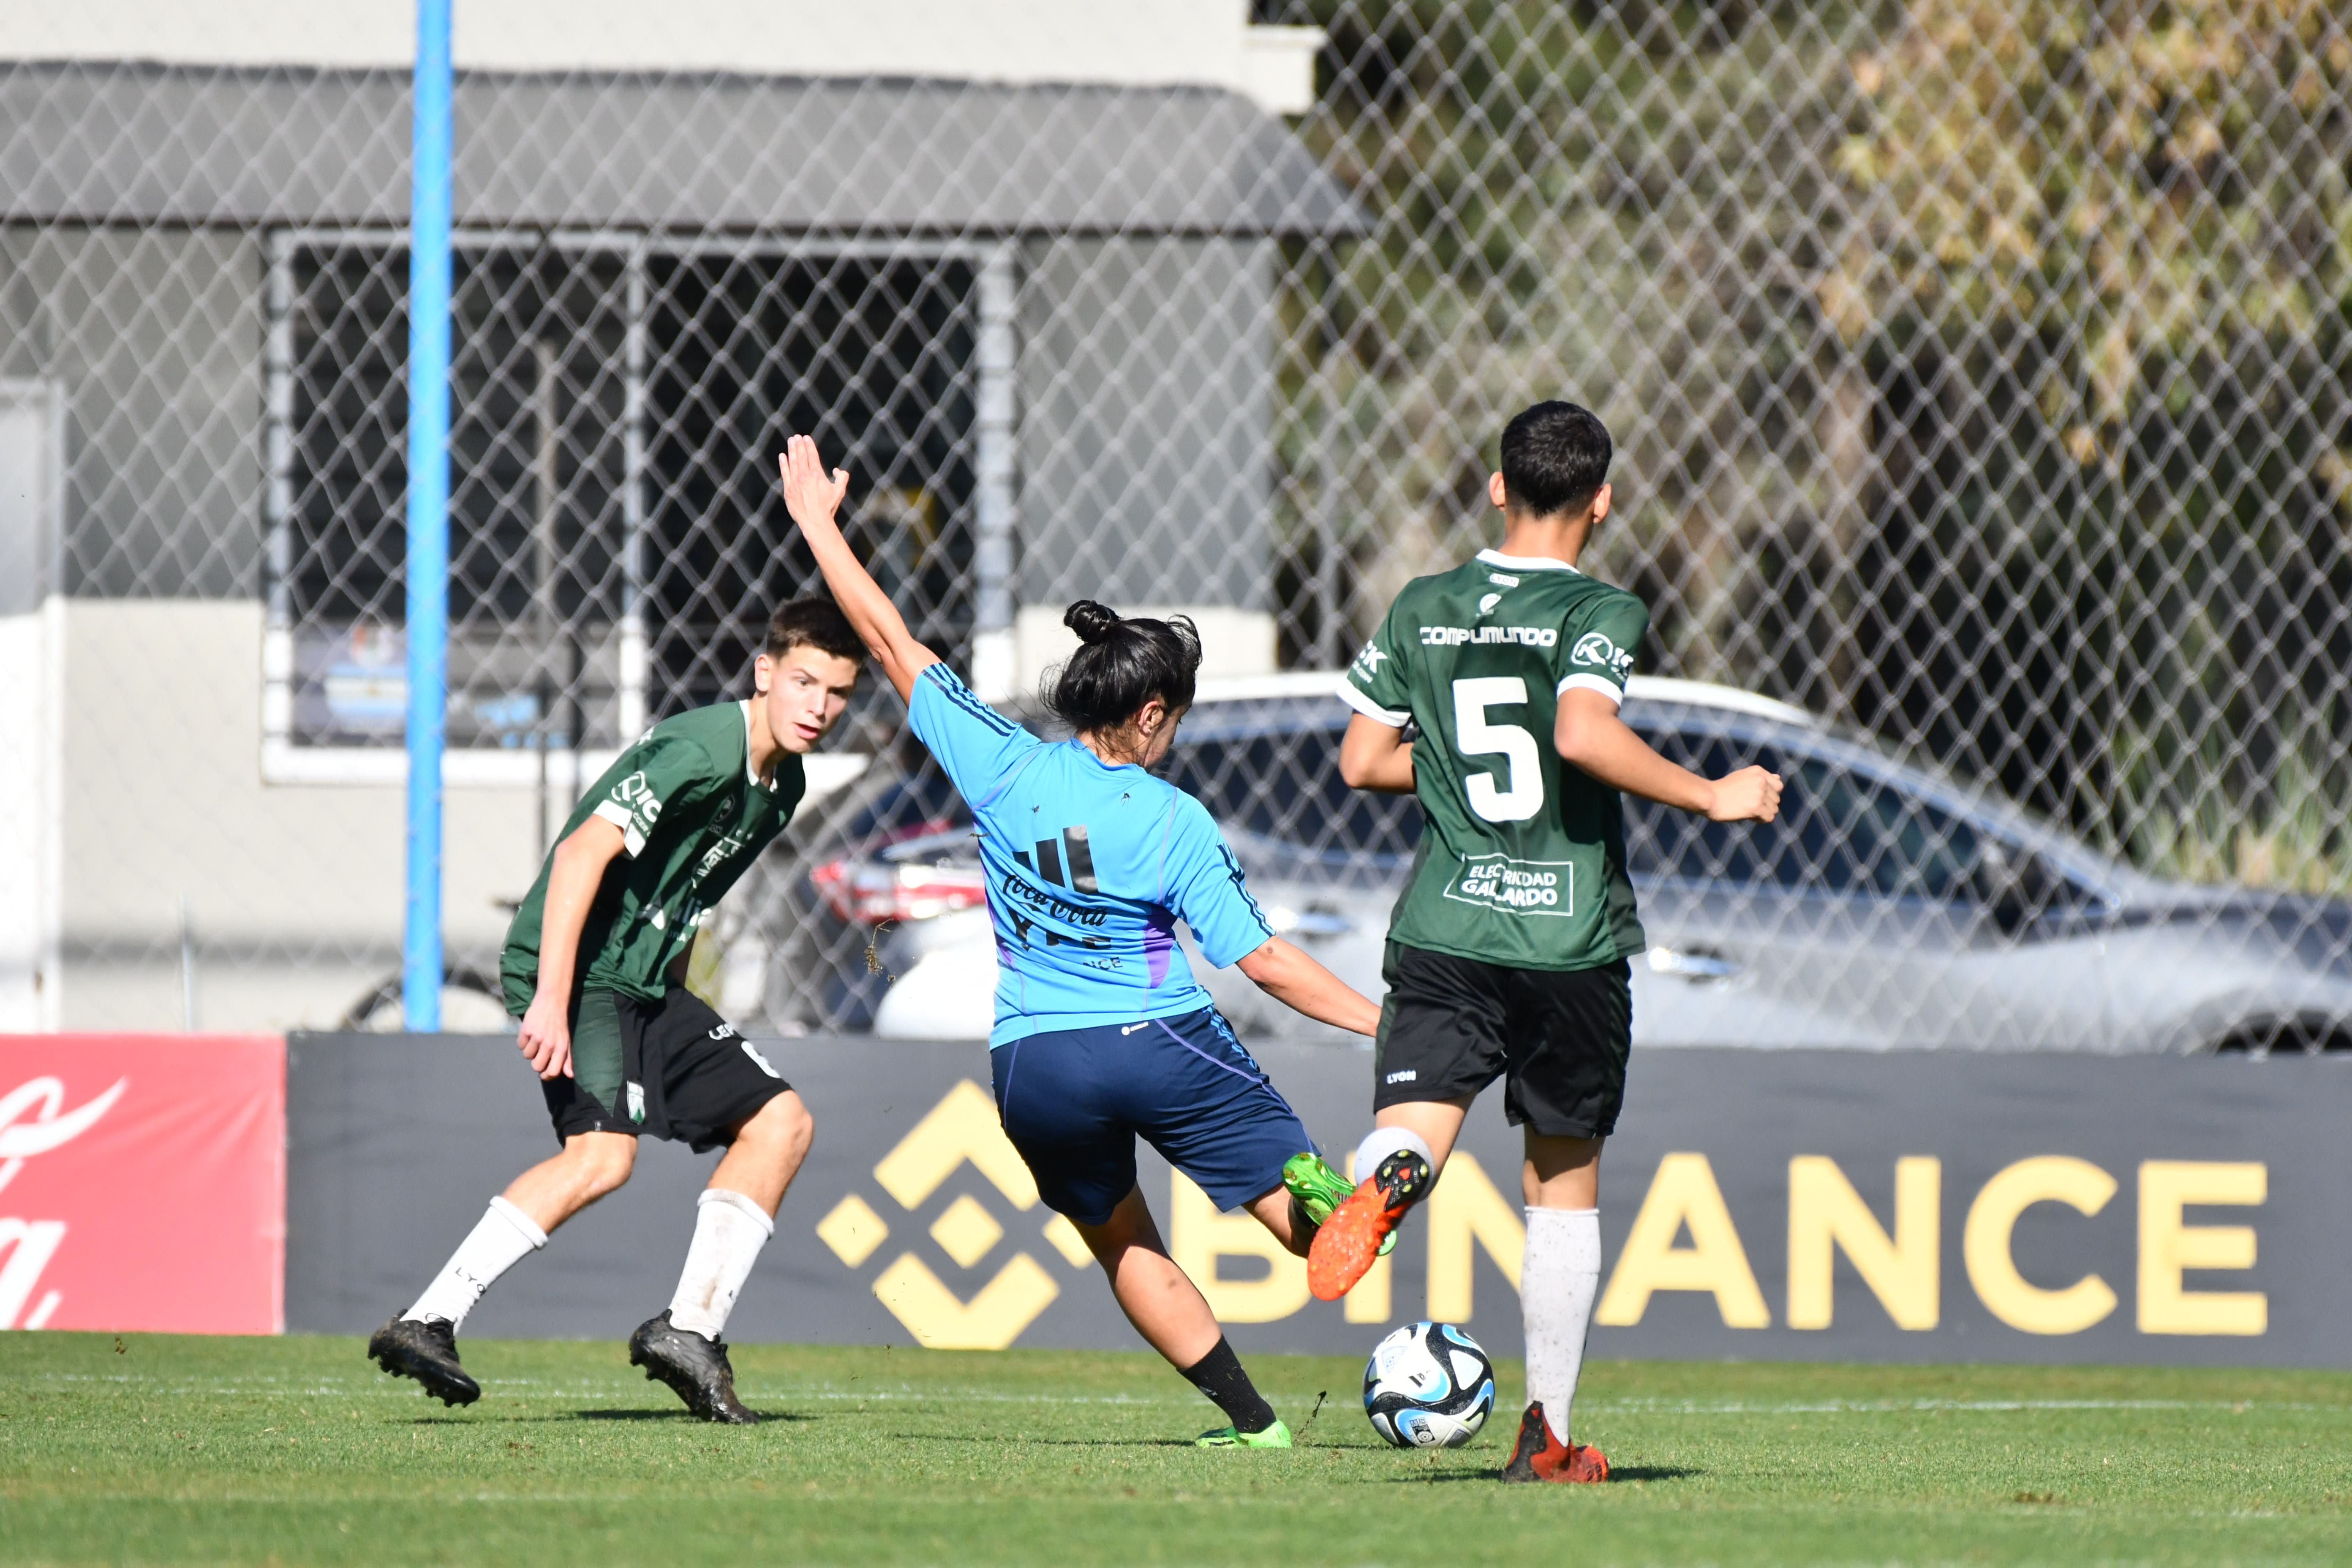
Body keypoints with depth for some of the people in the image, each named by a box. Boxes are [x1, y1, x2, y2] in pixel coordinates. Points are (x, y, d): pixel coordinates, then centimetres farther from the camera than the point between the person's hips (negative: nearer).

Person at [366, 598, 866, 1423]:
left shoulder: (782, 785, 13)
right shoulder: (698, 751, -17)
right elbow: (584, 851, -26)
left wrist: (674, 1012, 23)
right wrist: (552, 1000, -32)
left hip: (644, 983, 10)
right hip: (578, 970, -10)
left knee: (779, 1121, 7)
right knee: (602, 1152, -27)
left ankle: (689, 1329, 8)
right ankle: (427, 1323, -28)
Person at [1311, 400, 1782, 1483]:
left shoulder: (1421, 611, 8)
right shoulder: (1598, 612, -5)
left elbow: (1362, 762, 10)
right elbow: (1584, 734, -23)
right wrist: (1710, 797, -13)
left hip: (1444, 936, 2)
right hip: (1572, 945, -2)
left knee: (1412, 1127, -8)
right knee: (1565, 1186, 12)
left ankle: (1386, 1179, -47)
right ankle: (1548, 1433, 14)